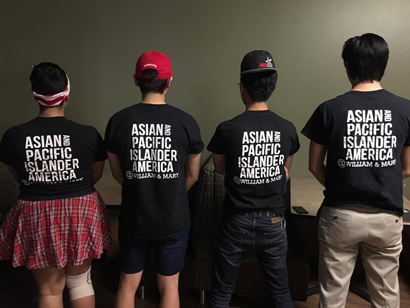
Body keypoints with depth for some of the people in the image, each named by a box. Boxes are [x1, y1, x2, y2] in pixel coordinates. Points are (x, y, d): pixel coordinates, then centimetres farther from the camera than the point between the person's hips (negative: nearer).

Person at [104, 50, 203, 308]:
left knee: (128, 283, 21)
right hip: (174, 220, -1)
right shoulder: (186, 122, -13)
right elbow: (193, 175, -1)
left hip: (133, 218, 2)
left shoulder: (118, 121, -9)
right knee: (169, 286, 18)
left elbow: (118, 174, 2)